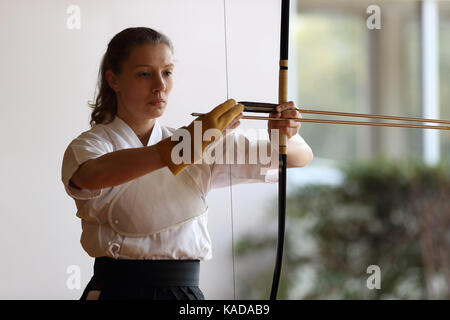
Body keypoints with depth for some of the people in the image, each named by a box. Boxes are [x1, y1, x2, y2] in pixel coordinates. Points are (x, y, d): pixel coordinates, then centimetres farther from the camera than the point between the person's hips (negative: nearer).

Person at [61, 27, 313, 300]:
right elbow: (93, 175, -27)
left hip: (186, 290, 4)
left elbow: (301, 156, 4)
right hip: (119, 290, -3)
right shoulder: (90, 144, 0)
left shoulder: (202, 145, 10)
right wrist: (183, 148, -39)